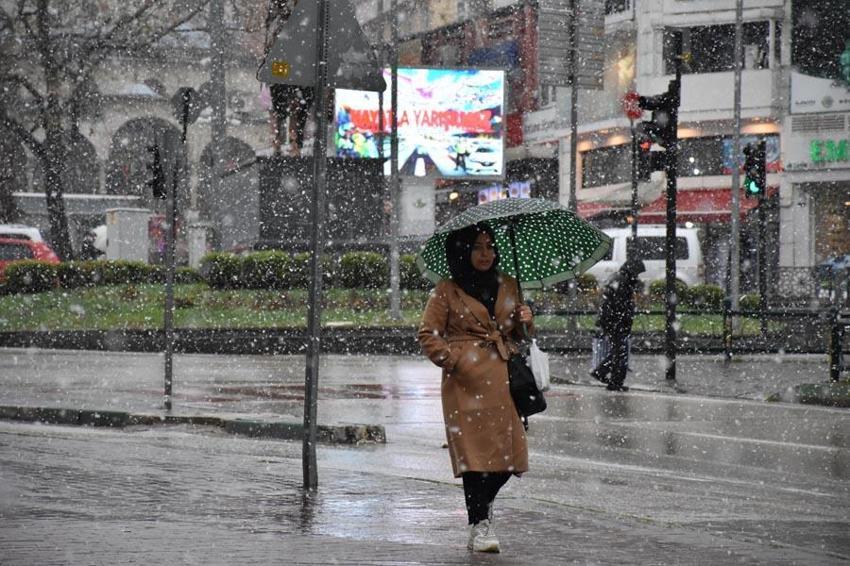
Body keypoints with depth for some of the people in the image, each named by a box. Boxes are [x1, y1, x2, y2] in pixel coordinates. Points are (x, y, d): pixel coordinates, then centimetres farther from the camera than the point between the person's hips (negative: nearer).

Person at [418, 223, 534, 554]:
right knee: (476, 450, -8)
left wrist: (525, 321, 1)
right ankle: (480, 525, -1)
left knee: (508, 450, 1)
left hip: (504, 380, 5)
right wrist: (454, 360, -10)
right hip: (466, 381, -4)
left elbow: (520, 334, 24)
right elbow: (428, 335, 2)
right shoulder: (447, 292, 2)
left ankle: (482, 503, 29)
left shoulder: (508, 287, 16)